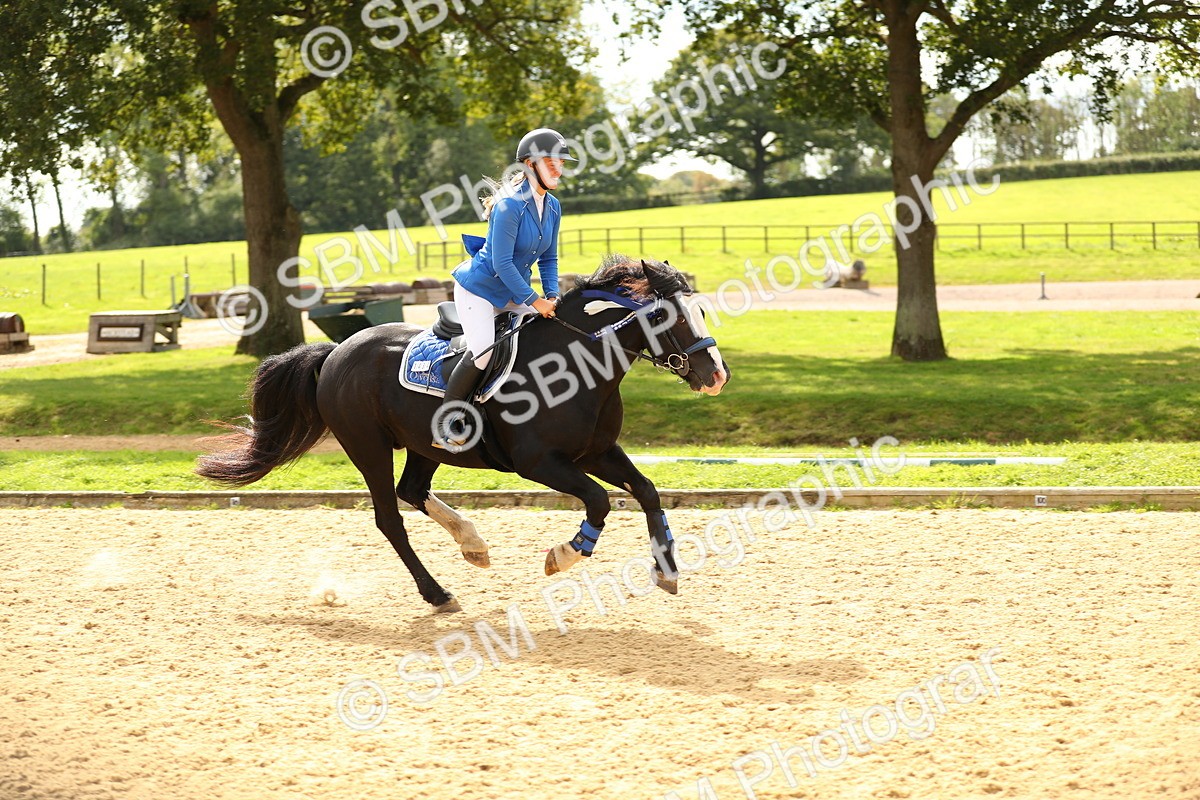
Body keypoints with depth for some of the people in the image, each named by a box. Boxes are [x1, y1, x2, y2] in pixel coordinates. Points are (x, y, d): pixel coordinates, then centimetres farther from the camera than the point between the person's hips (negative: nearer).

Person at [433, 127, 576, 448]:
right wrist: (534, 301, -24)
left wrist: (552, 296, -5)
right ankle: (446, 424, -9)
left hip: (513, 293, 8)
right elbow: (502, 263, -25)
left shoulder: (553, 207, 1)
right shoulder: (510, 205, -24)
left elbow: (549, 258, 10)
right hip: (479, 288, -8)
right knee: (482, 353, -22)